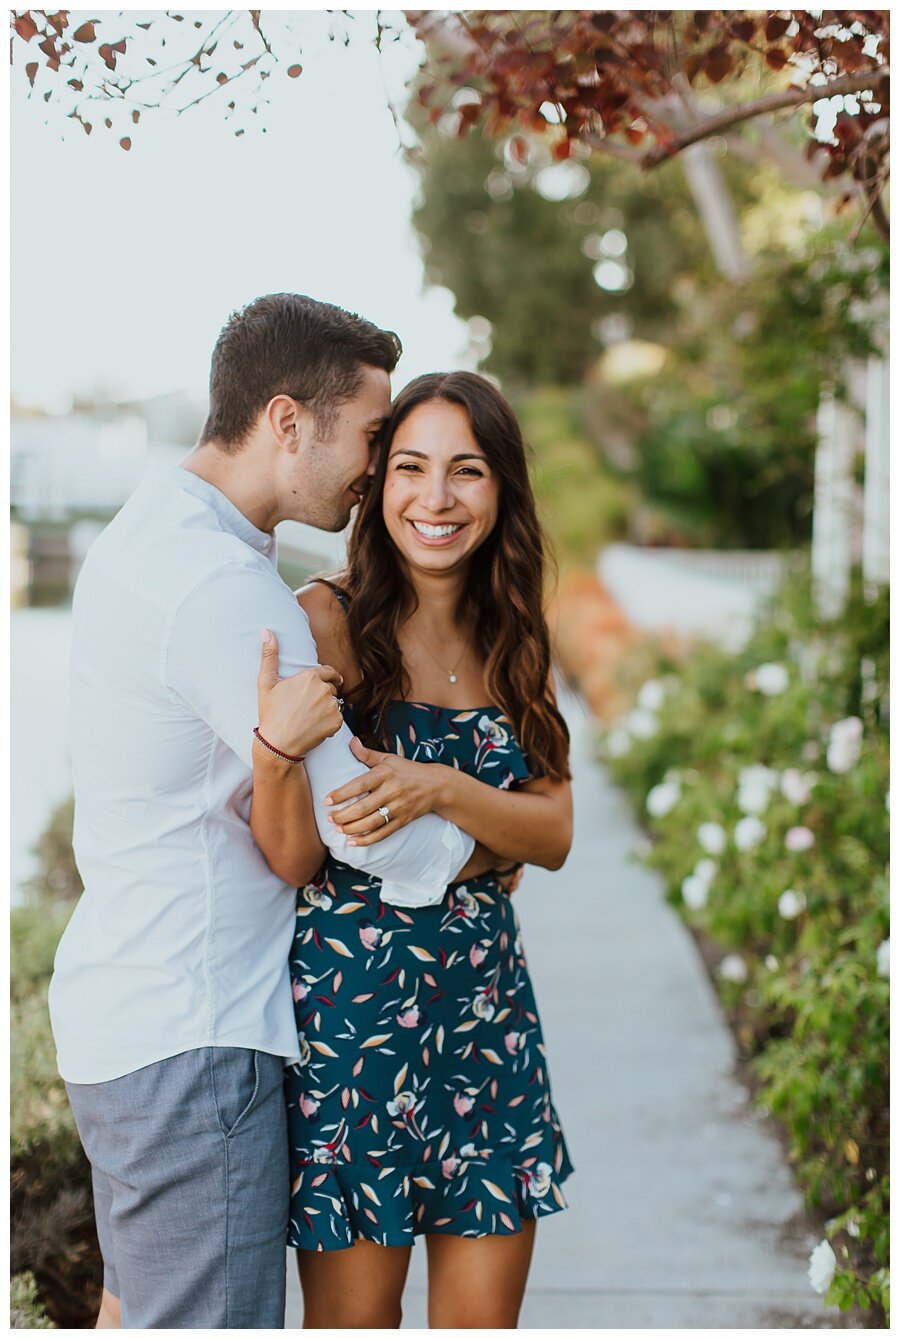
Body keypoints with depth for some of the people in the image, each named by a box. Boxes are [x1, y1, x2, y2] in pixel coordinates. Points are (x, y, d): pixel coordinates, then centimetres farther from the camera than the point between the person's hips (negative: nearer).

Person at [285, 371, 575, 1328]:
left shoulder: (511, 642, 9)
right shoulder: (326, 621, -7)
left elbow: (554, 835, 0)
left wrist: (443, 791, -18)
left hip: (486, 998, 5)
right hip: (351, 999, -5)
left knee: (484, 1313, 10)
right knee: (352, 1314, 3)